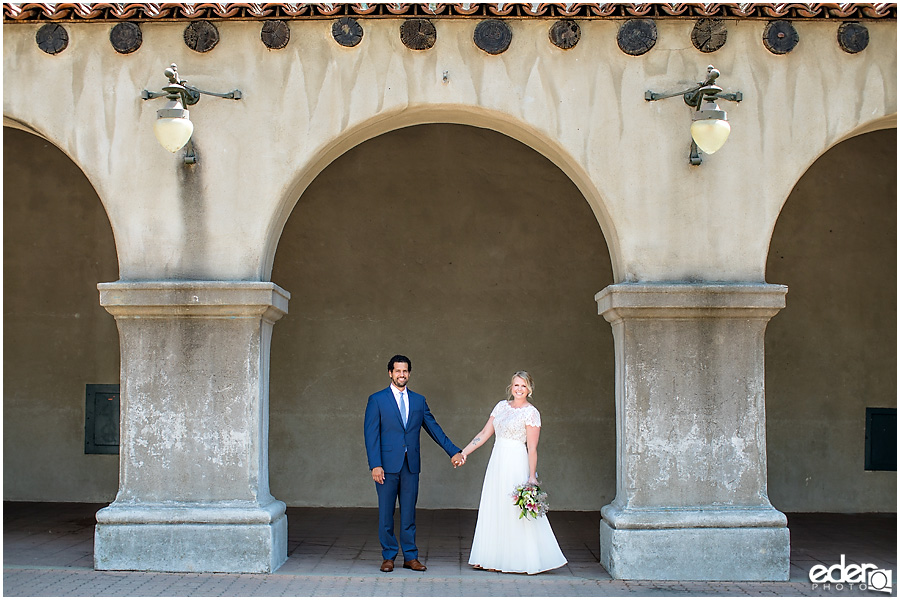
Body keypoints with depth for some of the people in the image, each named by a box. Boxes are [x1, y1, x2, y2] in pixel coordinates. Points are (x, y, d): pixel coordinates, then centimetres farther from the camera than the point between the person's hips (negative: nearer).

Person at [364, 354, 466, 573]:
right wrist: (375, 465, -13)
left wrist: (453, 451, 10)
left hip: (411, 465, 3)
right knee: (386, 513, 3)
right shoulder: (377, 400, 0)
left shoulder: (419, 400, 12)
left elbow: (433, 428, 15)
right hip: (387, 465, -3)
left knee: (409, 512, 7)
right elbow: (371, 434, -5)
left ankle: (410, 557, 15)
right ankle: (388, 557, 14)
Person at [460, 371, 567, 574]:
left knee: (515, 512, -3)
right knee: (493, 510, 9)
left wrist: (532, 477, -17)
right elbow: (484, 433, 12)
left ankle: (518, 560, 8)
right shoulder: (502, 406, 10)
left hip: (515, 465, -7)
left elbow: (532, 448, -11)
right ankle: (494, 559, 17)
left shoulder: (531, 412, -8)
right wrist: (464, 452, 7)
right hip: (497, 463, 7)